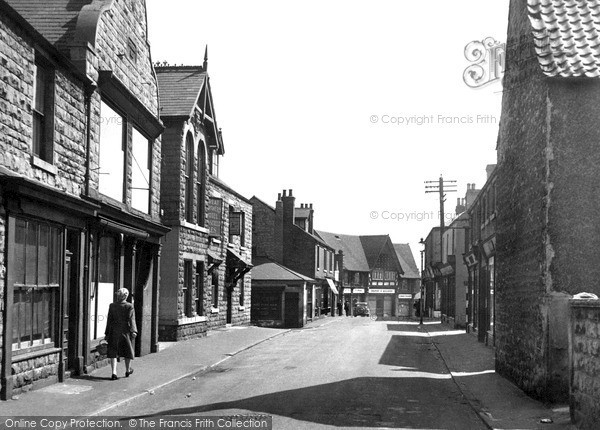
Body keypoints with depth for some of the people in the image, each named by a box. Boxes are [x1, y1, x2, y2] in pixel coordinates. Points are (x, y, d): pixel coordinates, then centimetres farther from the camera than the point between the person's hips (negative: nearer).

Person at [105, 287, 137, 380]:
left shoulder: (112, 306, 0)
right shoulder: (129, 306, -6)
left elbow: (109, 320, 3)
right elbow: (131, 319, -16)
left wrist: (107, 333, 8)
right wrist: (133, 331, -21)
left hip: (114, 332, 1)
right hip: (125, 332, -1)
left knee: (113, 353, 3)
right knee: (127, 351, 15)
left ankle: (114, 373, -7)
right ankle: (127, 370, 29)